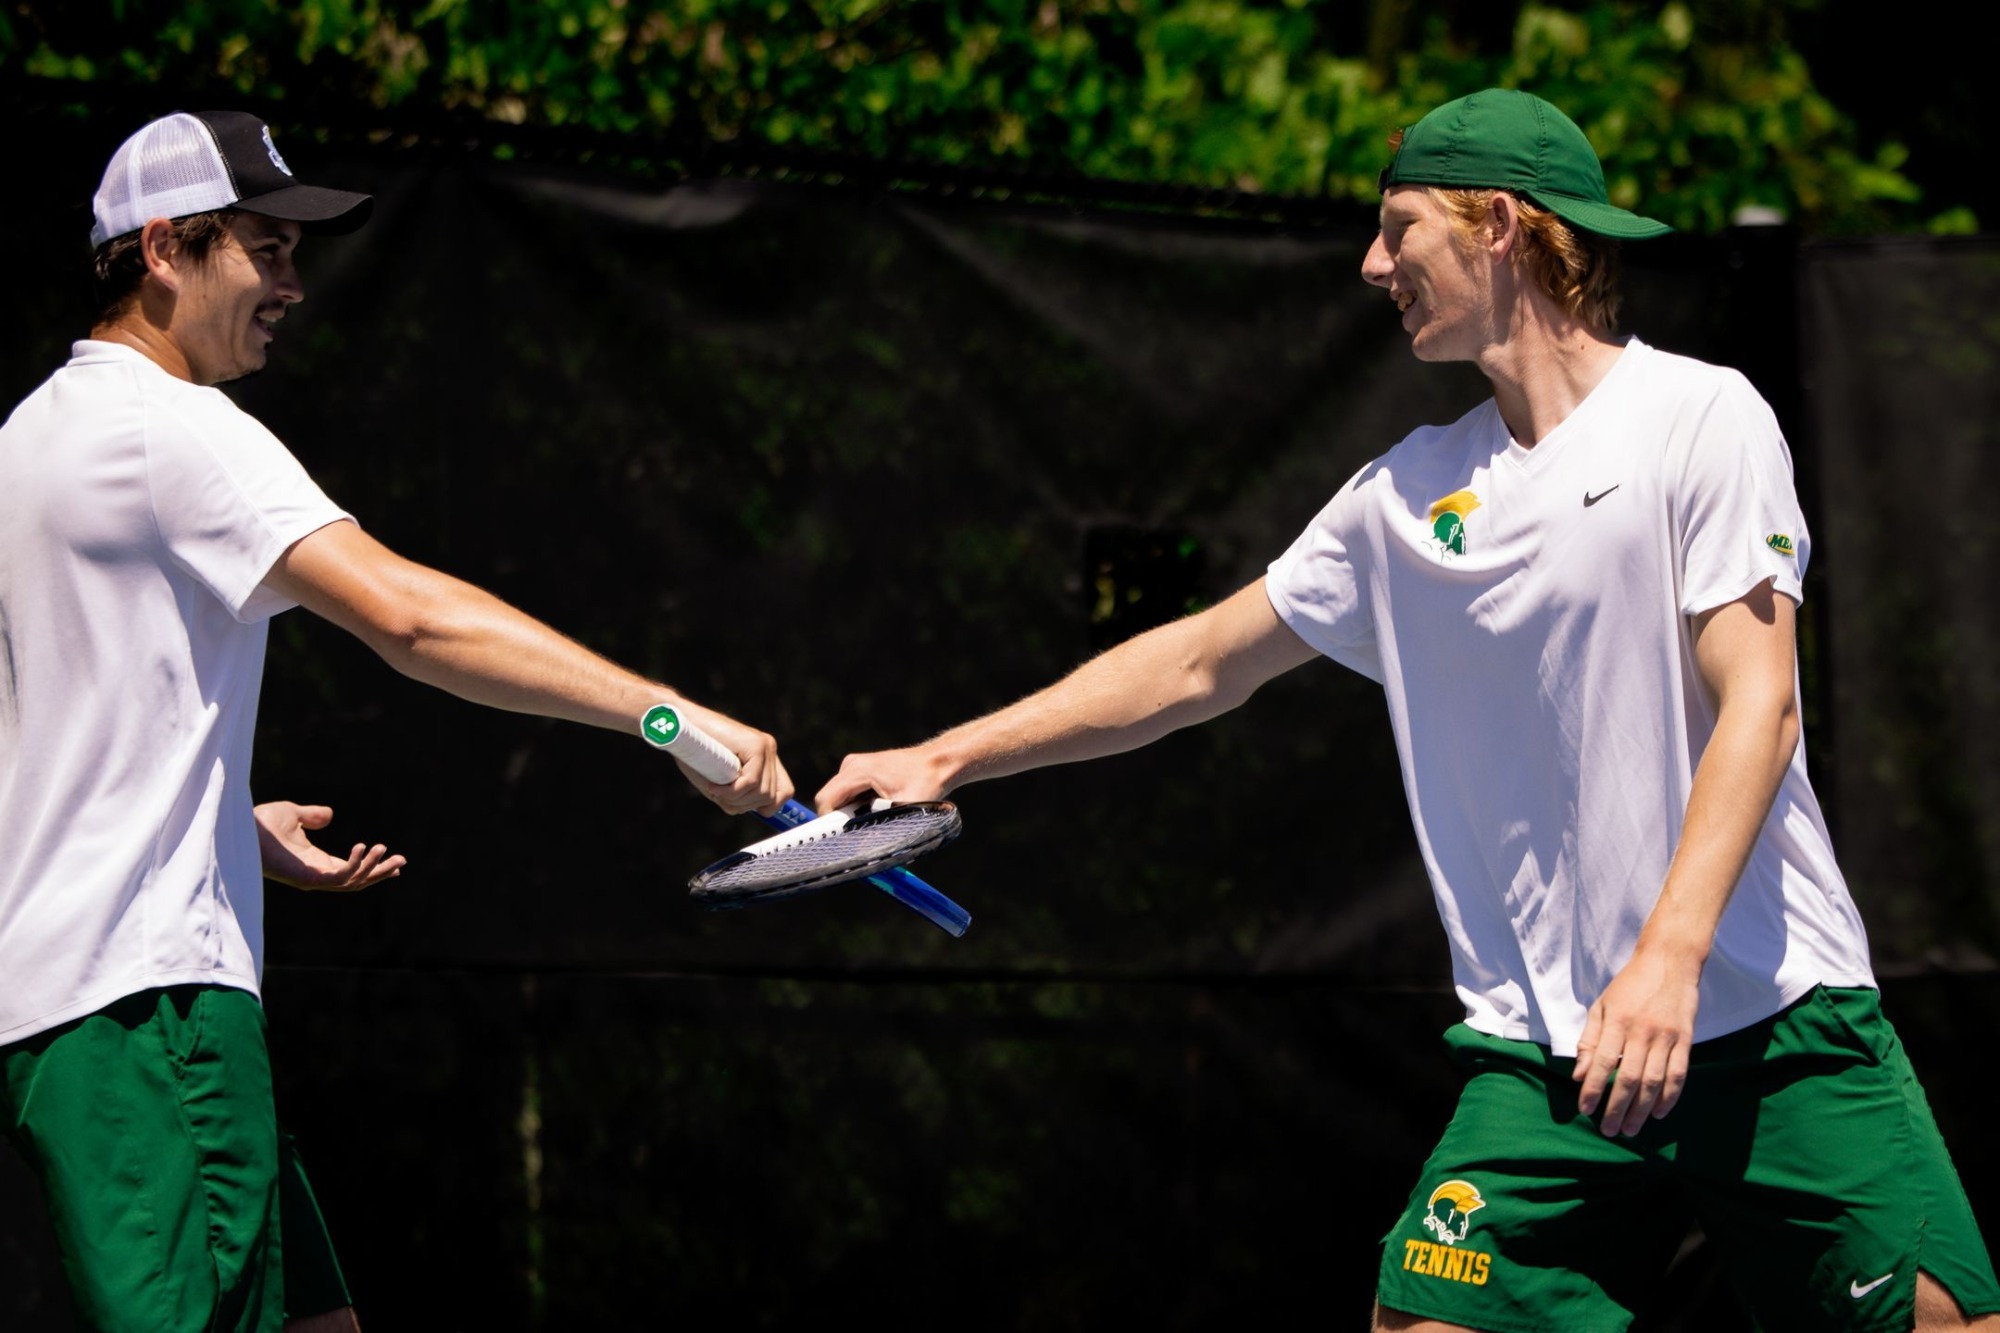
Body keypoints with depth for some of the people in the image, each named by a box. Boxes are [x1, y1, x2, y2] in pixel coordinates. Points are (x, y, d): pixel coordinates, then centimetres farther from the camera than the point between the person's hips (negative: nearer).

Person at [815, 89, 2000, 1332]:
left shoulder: (1701, 416, -3)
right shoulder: (1408, 491, 13)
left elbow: (1758, 706, -11)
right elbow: (1200, 664, 22)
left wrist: (1669, 958, -23)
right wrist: (944, 757, 17)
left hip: (1776, 1024, -4)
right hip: (1544, 1055, 4)